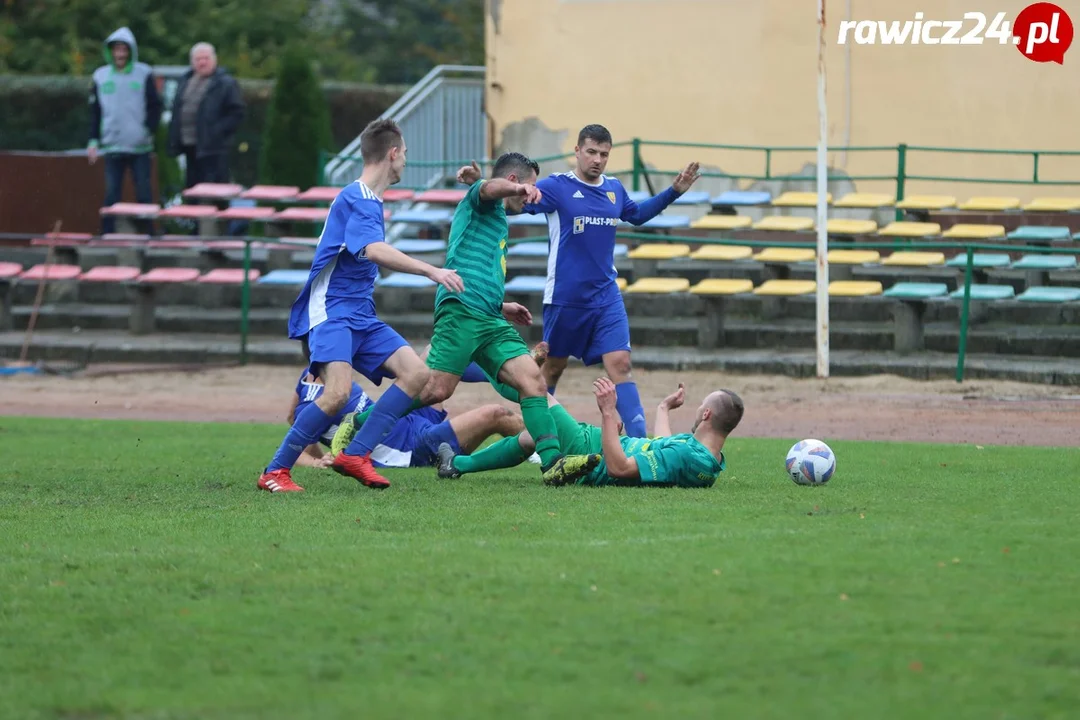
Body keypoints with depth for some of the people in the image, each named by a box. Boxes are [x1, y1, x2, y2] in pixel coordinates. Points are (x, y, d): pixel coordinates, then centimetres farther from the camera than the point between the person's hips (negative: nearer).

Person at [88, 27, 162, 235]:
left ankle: (147, 232, 7)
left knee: (144, 193, 0)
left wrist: (149, 131, -9)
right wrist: (94, 141, 4)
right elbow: (95, 112, 11)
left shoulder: (144, 74, 2)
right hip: (112, 146, 2)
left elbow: (155, 107, 3)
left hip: (140, 147, -1)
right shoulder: (101, 76, 8)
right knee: (111, 194, 0)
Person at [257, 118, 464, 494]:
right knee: (338, 392, -27)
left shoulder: (370, 200, 18)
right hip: (331, 311, -10)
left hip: (361, 315, 10)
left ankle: (355, 455, -6)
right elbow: (375, 250, -30)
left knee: (416, 373, -4)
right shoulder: (357, 199, -14)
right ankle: (274, 472, -16)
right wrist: (432, 271, -31)